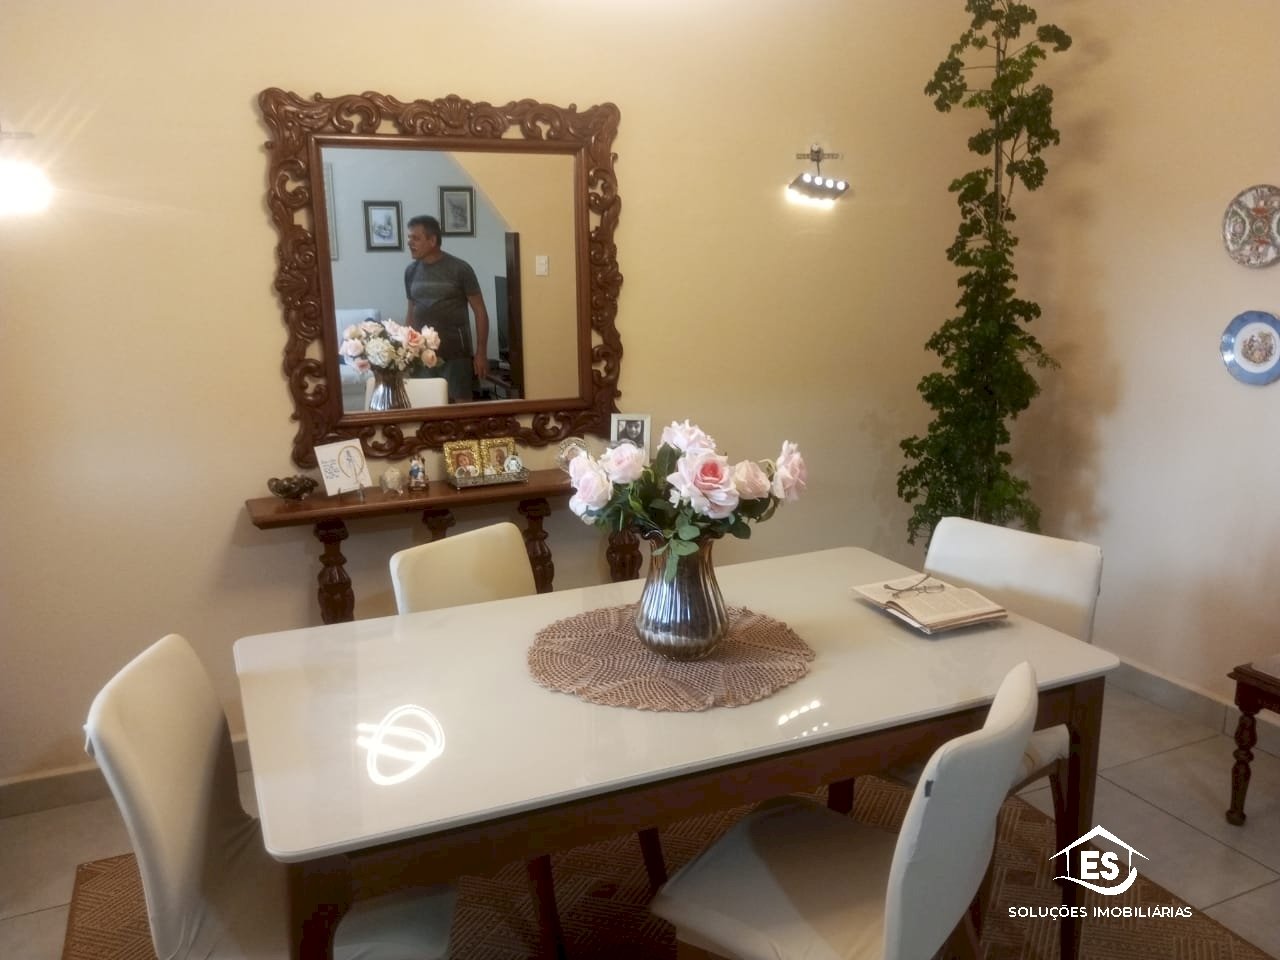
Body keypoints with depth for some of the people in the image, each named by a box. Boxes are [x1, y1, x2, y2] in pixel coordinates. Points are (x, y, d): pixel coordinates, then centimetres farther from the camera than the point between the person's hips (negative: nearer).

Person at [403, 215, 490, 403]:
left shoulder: (460, 269, -9)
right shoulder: (411, 271, 6)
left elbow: (480, 311, -7)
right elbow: (411, 311, 16)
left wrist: (481, 352, -11)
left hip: (456, 352, -5)